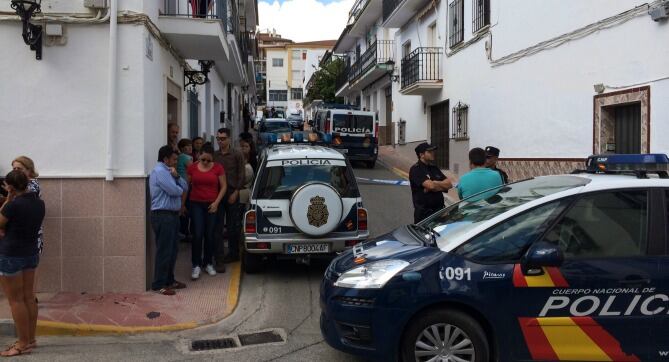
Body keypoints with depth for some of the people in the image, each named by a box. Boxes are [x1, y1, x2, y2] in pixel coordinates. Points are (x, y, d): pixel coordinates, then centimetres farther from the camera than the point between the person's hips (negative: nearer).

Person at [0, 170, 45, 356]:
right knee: (29, 297, 13)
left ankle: (24, 344, 6)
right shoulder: (39, 203, 2)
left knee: (15, 300, 1)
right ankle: (31, 339, 21)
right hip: (31, 254, 8)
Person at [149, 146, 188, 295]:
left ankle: (169, 280, 25)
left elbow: (185, 187, 14)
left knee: (173, 249, 15)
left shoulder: (167, 171, 19)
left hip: (172, 215, 10)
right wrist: (180, 190, 3)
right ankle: (159, 285, -1)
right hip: (163, 215, -10)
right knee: (164, 251, -7)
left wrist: (176, 176, -4)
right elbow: (174, 190, -20)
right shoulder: (159, 171, -12)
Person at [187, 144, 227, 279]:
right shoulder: (192, 167, 1)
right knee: (197, 234, -7)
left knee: (209, 235, 7)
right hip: (196, 204, 0)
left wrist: (216, 202, -7)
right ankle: (196, 265, -1)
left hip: (212, 205, 0)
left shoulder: (218, 168, -2)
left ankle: (208, 263, 20)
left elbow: (224, 186, 1)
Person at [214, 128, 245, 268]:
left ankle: (233, 253, 24)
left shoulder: (237, 155, -1)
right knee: (218, 226, -3)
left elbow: (241, 176, -2)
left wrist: (235, 192, -8)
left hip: (232, 194, -2)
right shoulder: (214, 155, 7)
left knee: (233, 226, 8)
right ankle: (219, 259, -2)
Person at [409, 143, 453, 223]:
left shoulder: (434, 168, 15)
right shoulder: (415, 170, -9)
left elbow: (449, 184, 7)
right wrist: (442, 184, -1)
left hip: (439, 210, 7)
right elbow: (430, 185, -21)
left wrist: (434, 184, -9)